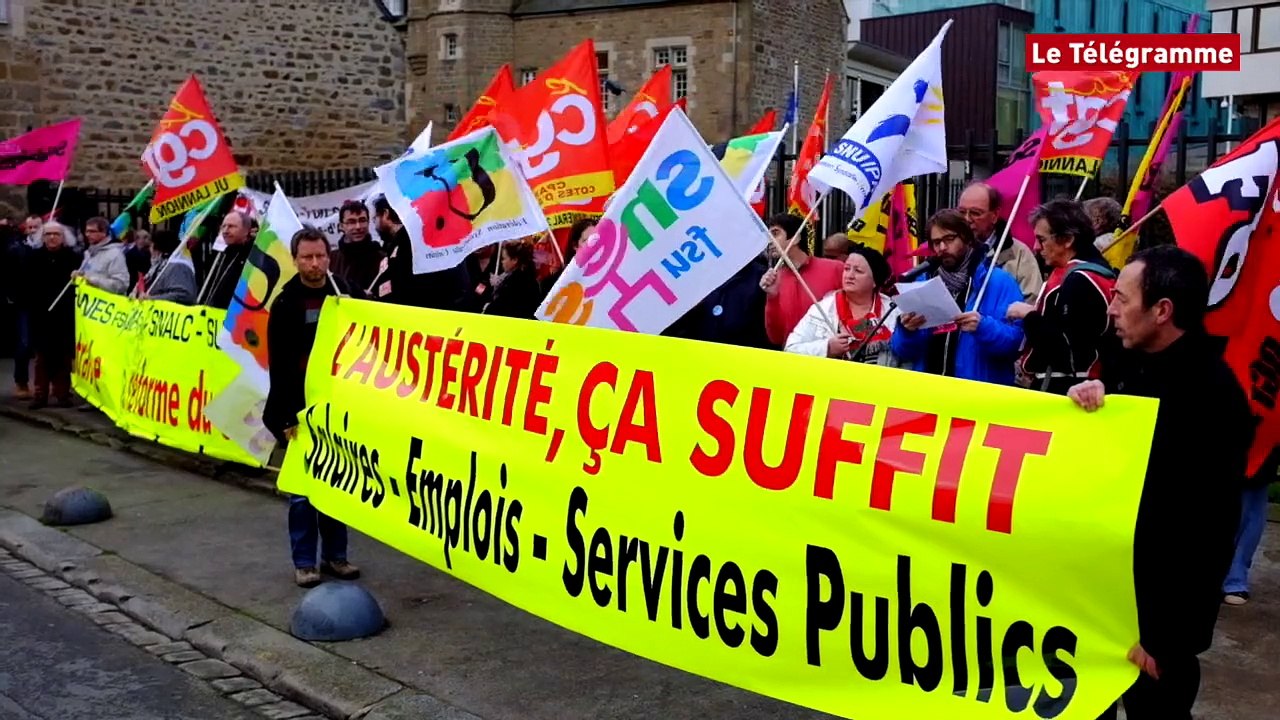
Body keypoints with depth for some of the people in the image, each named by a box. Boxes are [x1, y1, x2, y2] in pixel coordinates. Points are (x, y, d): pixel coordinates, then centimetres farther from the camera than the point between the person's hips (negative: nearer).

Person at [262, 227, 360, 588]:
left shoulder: (345, 296, 3)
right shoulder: (285, 304, -5)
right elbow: (280, 367, -7)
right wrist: (287, 417, -12)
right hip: (300, 408, -3)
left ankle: (335, 555, 18)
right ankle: (304, 561, 10)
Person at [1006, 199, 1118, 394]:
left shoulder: (1081, 282, -18)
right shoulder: (1076, 275, 15)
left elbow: (1067, 348, -23)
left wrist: (1029, 316, -13)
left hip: (1066, 390, -10)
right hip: (1061, 386, 10)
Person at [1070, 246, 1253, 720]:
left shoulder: (1210, 393, -22)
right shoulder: (1134, 363, 5)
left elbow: (1203, 531, -24)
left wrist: (1164, 633, -22)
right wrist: (1085, 396, -10)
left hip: (1159, 606, -8)